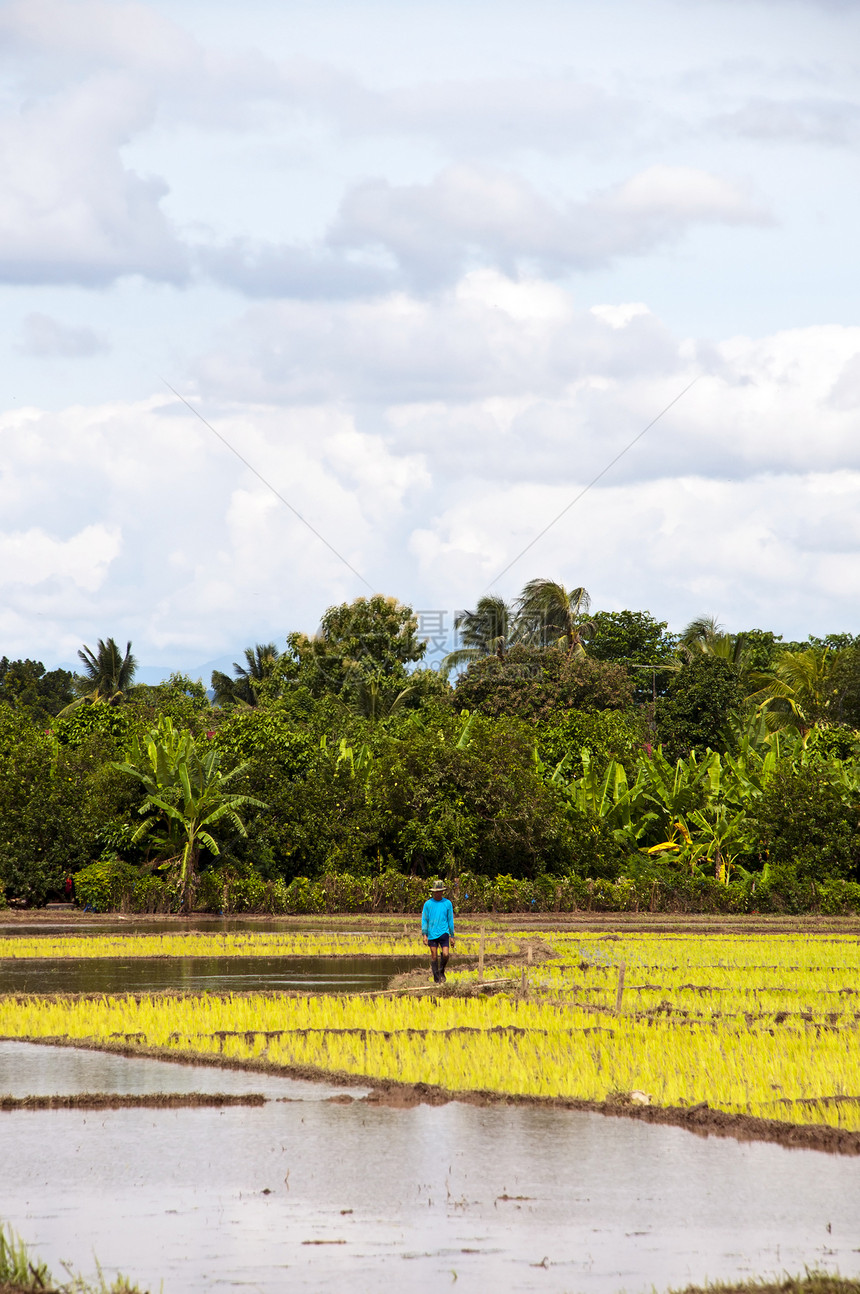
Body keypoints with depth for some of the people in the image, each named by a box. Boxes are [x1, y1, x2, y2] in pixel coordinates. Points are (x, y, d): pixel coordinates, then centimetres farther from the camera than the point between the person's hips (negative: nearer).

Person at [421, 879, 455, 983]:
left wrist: (452, 936, 9)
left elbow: (450, 920, 10)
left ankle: (441, 971, 16)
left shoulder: (447, 903, 5)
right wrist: (424, 934, -5)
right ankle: (436, 978, 12)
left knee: (445, 955, -12)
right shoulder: (428, 904, 3)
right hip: (432, 934, 0)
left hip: (444, 933, 0)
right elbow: (424, 920, 4)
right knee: (434, 956, 1)